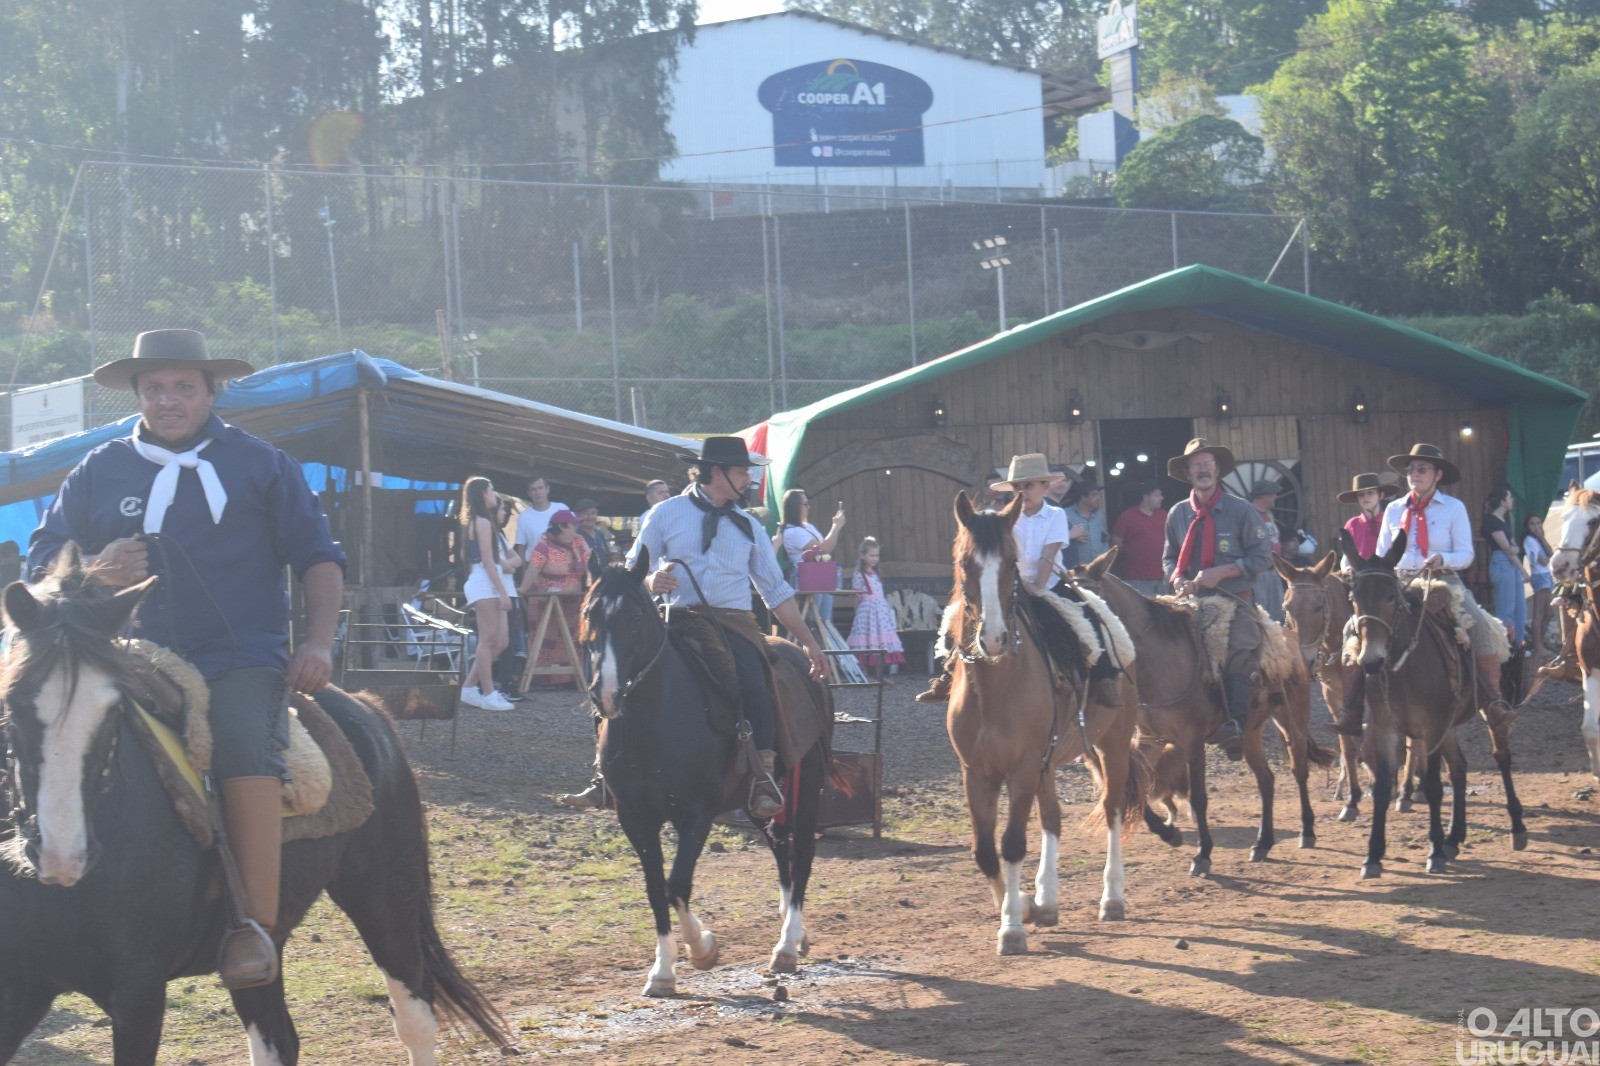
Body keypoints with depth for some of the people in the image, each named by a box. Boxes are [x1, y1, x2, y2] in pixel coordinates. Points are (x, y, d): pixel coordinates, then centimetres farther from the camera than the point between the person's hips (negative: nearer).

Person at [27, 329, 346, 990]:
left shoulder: (260, 466, 11)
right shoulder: (97, 474, 15)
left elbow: (318, 558, 10)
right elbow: (40, 568, 16)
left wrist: (318, 641, -5)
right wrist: (95, 573, -6)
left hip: (240, 661, -3)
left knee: (245, 743, -33)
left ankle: (256, 924, -32)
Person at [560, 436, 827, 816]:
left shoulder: (748, 525, 16)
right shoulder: (666, 514, 8)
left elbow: (776, 590, 20)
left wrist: (809, 642, 15)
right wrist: (651, 582, -13)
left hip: (734, 624, 0)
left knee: (753, 683, -29)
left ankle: (765, 780, -25)